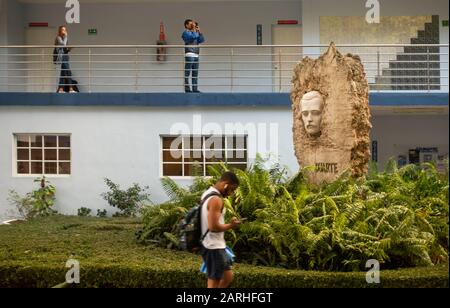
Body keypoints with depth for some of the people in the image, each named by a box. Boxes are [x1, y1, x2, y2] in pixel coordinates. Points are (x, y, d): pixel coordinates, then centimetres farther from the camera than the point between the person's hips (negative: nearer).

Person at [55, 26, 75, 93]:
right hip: (61, 58, -9)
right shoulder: (58, 38, -5)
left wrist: (69, 49, 2)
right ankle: (71, 89, -17)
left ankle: (61, 89, 6)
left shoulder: (63, 38, 20)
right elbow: (63, 44, -20)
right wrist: (65, 37, -11)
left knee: (63, 73, 6)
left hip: (65, 57, 9)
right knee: (68, 72, -15)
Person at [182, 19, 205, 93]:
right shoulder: (186, 32, -1)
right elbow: (193, 37, -17)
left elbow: (202, 40, 11)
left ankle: (195, 89, 8)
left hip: (196, 55, 8)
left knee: (195, 73, 6)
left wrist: (199, 31, 6)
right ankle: (187, 88, -8)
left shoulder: (195, 33, 21)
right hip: (189, 54, -8)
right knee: (187, 73, -7)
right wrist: (194, 29, -6)